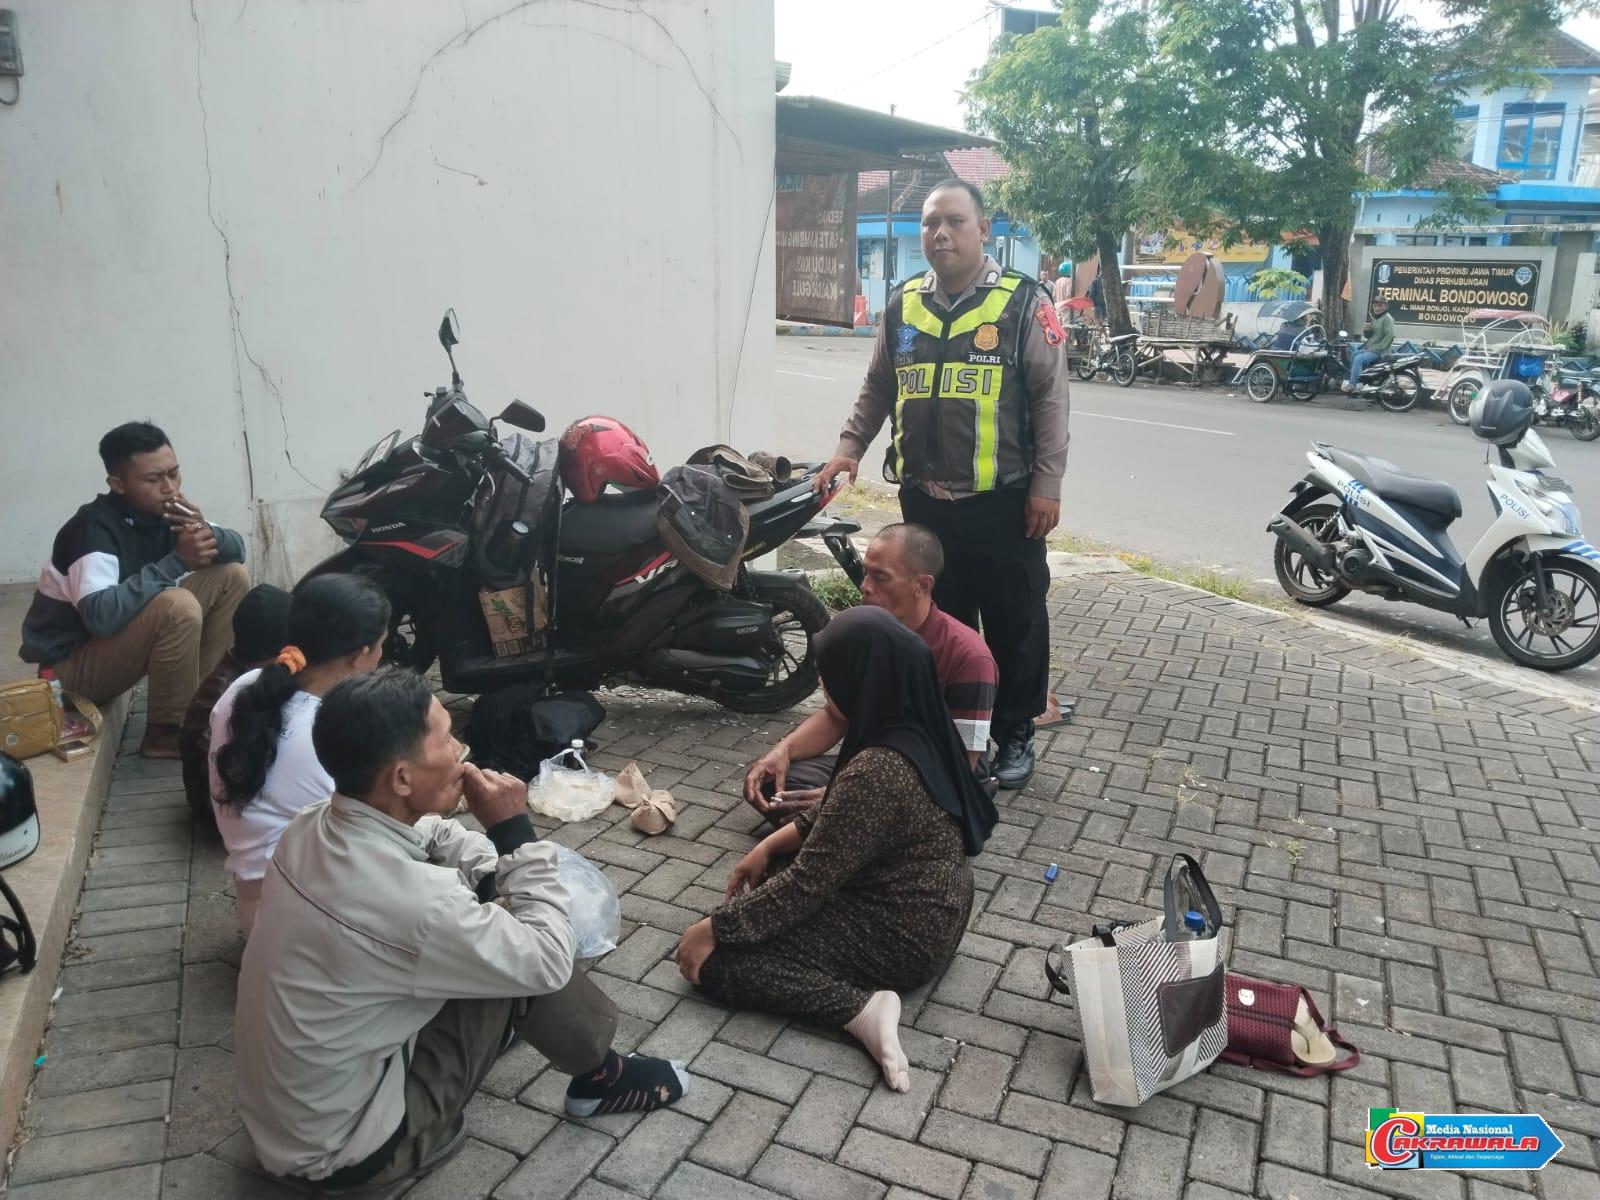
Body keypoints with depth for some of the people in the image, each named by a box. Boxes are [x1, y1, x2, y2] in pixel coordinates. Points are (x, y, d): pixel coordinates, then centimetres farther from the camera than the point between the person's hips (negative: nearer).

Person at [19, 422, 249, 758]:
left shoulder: (164, 510, -5)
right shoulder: (95, 527, -26)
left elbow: (237, 548, -1)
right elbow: (100, 615, -39)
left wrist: (206, 533, -24)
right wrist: (176, 561, -35)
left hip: (131, 633, 8)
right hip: (71, 661, -8)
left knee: (231, 575, -3)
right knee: (178, 606, -33)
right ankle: (168, 732, -14)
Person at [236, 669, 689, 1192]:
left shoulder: (316, 825, -10)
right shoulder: (409, 902, -35)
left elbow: (436, 835, 11)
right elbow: (548, 963, -19)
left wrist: (502, 877, -4)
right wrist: (514, 831, -18)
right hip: (341, 1149, -7)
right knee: (527, 961, -9)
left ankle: (489, 1028, 31)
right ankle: (598, 1078, 17)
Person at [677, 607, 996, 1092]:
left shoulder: (877, 771, -32)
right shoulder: (915, 729, -3)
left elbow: (806, 884, -25)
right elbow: (834, 814, 13)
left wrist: (712, 929, -13)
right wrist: (770, 845, 8)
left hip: (901, 937, -10)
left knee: (712, 960, -8)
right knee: (759, 886, 24)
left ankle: (859, 1008, -14)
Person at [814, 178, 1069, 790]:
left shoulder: (1023, 303, -5)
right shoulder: (903, 306, 9)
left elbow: (1050, 397, -6)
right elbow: (877, 389, 18)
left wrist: (1046, 485, -10)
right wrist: (849, 448, 5)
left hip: (1002, 503, -4)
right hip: (923, 501, 4)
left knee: (1014, 624, 7)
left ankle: (1015, 734, 24)